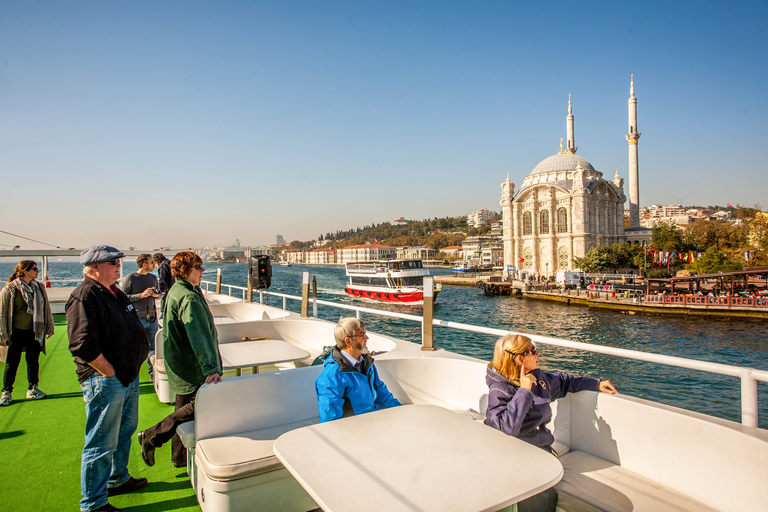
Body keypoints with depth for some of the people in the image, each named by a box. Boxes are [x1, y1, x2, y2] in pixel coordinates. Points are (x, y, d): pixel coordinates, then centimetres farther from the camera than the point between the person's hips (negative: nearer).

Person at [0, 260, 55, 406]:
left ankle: (33, 389, 25)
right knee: (12, 363, 4)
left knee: (33, 361, 11)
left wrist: (49, 328, 12)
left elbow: (46, 309, 13)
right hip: (16, 333, -4)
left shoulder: (39, 288, 6)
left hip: (34, 332, 4)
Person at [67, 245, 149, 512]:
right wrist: (110, 374, -19)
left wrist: (131, 370, 15)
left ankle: (118, 479, 42)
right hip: (105, 380, -10)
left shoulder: (114, 292, 12)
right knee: (101, 444, 3)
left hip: (129, 376, 10)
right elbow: (83, 345, -26)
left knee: (125, 430, 24)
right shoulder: (84, 297, -19)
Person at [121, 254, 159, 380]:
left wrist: (156, 294, 3)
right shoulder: (130, 278, -5)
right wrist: (141, 295, -16)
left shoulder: (153, 277, 14)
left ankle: (153, 373, 18)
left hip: (152, 318, 5)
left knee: (153, 347, 9)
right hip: (137, 318, -5)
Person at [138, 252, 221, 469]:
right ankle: (152, 436, 5)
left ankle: (180, 457, 31)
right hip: (190, 364, -11)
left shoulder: (177, 291, 10)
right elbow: (199, 335, -33)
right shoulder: (189, 298, -23)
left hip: (182, 362, 11)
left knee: (185, 406, 18)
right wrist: (211, 368, -39)